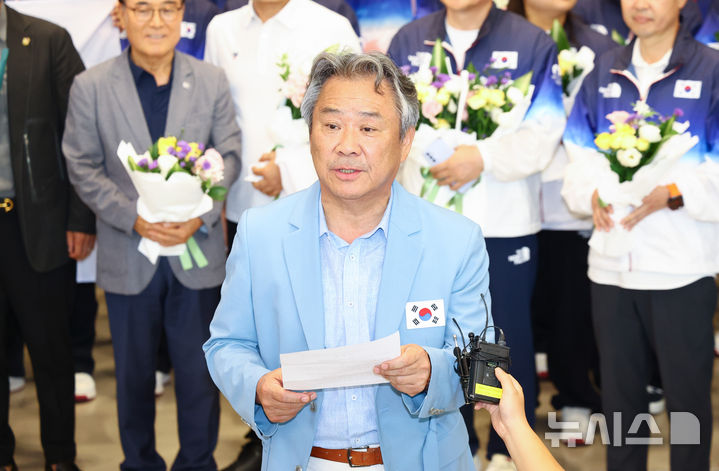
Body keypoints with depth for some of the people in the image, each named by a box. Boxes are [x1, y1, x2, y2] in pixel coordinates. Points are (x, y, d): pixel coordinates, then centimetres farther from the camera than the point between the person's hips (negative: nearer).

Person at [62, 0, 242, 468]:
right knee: (133, 372, 13)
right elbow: (84, 168, -3)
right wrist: (135, 219, -16)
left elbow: (228, 156, 1)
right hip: (128, 257, 0)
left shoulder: (212, 81, 2)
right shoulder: (90, 87, -2)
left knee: (199, 369, 7)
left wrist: (201, 214, -16)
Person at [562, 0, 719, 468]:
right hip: (611, 265, 4)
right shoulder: (604, 72, 9)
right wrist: (593, 193, -12)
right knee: (618, 390, 16)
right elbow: (579, 155, 7)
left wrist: (673, 193, -22)